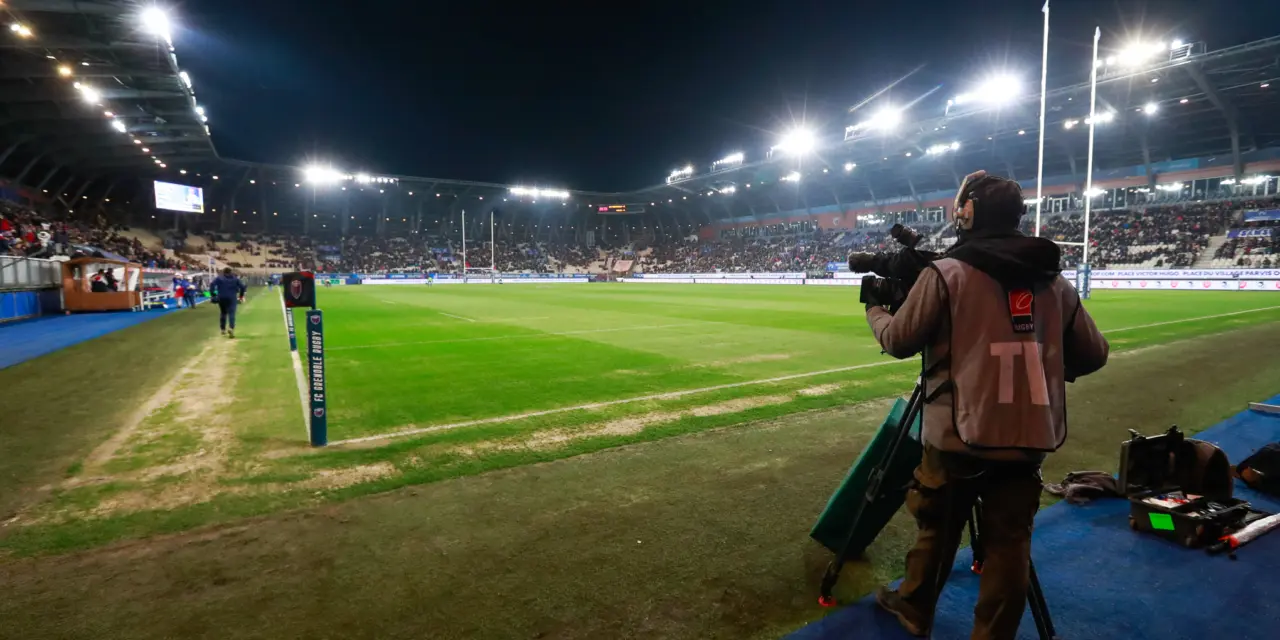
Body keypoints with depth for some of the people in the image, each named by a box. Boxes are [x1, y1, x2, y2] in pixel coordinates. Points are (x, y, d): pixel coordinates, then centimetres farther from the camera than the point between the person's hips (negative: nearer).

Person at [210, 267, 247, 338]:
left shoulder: (219, 278, 6)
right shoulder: (235, 279, 8)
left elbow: (212, 285, -7)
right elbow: (242, 286, 2)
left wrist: (213, 294, -1)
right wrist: (241, 295, 10)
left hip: (221, 298, 1)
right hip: (232, 298, -1)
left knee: (223, 313, 17)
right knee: (231, 313, -9)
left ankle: (223, 329, 25)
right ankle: (231, 328, -31)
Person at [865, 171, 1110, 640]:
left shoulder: (946, 272, -9)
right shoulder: (1054, 280, 5)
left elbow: (900, 341, -3)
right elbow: (1093, 355, 9)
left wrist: (875, 309, 16)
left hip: (959, 436, -3)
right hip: (1028, 439, 4)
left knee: (937, 528, 15)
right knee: (1009, 542, 13)